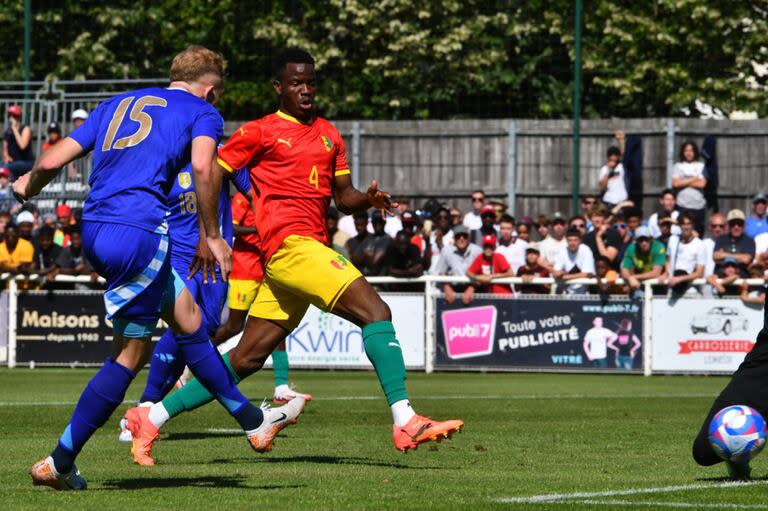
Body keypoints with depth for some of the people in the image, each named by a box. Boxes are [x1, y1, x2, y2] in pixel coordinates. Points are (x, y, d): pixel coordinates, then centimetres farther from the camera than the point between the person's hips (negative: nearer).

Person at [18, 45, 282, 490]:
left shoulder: (117, 104, 23)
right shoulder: (202, 111, 8)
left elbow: (52, 160, 17)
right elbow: (203, 166, -14)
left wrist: (28, 187, 37)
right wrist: (212, 236, -7)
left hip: (94, 231, 8)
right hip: (139, 231, -7)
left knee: (188, 317, 20)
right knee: (130, 354, 3)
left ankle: (252, 420, 27)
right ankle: (59, 464, 4)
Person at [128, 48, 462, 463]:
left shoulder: (329, 135, 22)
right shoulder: (259, 132, 1)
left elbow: (342, 197, 25)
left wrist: (368, 199, 2)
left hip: (311, 248, 8)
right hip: (290, 244, -8)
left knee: (247, 358, 7)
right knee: (375, 311, -19)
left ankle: (155, 417, 14)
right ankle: (404, 421, -23)